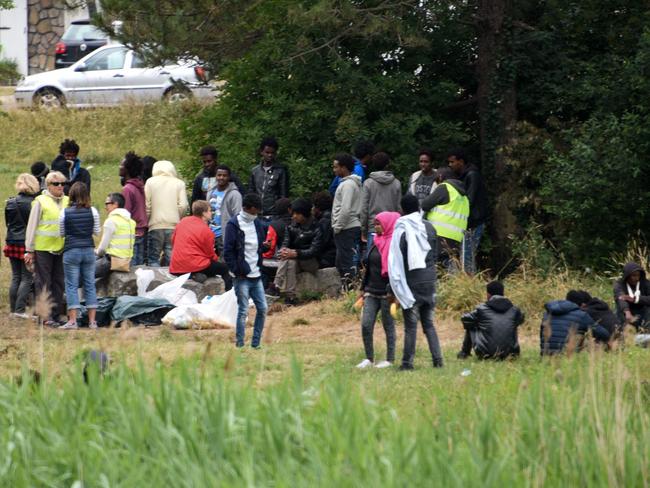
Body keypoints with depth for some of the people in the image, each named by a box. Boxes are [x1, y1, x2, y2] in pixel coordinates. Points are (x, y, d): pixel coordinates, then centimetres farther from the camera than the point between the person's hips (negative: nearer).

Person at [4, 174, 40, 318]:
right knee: (27, 278, 1)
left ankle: (13, 309, 12)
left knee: (15, 277, 13)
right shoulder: (33, 204, -13)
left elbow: (8, 222, 12)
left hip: (12, 243, 5)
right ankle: (20, 310, -5)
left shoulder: (10, 203, 3)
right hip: (27, 244, -5)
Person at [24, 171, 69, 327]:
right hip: (43, 249, -4)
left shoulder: (68, 202, 9)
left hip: (61, 249, 4)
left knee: (58, 283, 6)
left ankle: (55, 315, 12)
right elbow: (32, 226, 0)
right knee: (43, 284, -1)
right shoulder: (40, 202, -3)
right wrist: (29, 250, -2)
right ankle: (44, 316, 1)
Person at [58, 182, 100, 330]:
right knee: (90, 285, 9)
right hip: (88, 250, 2)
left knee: (71, 286, 1)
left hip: (71, 251, -2)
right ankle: (92, 320, 8)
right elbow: (97, 232, 6)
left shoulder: (65, 213, -6)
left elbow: (61, 233, 4)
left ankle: (72, 320, -6)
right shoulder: (93, 212, -2)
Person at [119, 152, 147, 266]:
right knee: (140, 267, 9)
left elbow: (126, 215, -15)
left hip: (133, 234, -8)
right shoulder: (141, 186, 11)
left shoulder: (128, 189, -14)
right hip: (143, 232, 8)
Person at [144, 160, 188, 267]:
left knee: (153, 259, 1)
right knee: (171, 259, 3)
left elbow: (147, 205, 0)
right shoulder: (179, 183, 7)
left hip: (156, 226, -1)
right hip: (174, 227, 1)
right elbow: (183, 206, -2)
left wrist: (147, 221, 11)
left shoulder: (150, 182, 6)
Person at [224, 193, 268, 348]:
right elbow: (228, 252, -9)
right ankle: (240, 345, 0)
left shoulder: (257, 224, 13)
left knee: (262, 309, 5)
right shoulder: (234, 225, -6)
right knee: (243, 311, -6)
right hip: (242, 277, -6)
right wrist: (237, 270, -13)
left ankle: (256, 344, 14)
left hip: (256, 276, 6)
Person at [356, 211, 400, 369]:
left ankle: (390, 359, 12)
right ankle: (369, 358, 9)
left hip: (386, 294, -7)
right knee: (366, 325, 0)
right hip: (371, 292, 7)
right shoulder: (376, 243, 13)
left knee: (388, 326, 3)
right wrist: (363, 288, 19)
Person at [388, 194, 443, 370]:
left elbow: (396, 262, -11)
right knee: (428, 323, 12)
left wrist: (393, 289, -7)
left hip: (411, 283, -5)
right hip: (429, 281, 5)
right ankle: (437, 358, 3)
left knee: (411, 325, 0)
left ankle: (407, 362, 3)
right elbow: (435, 254, 12)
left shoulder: (401, 230, -11)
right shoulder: (429, 227, 5)